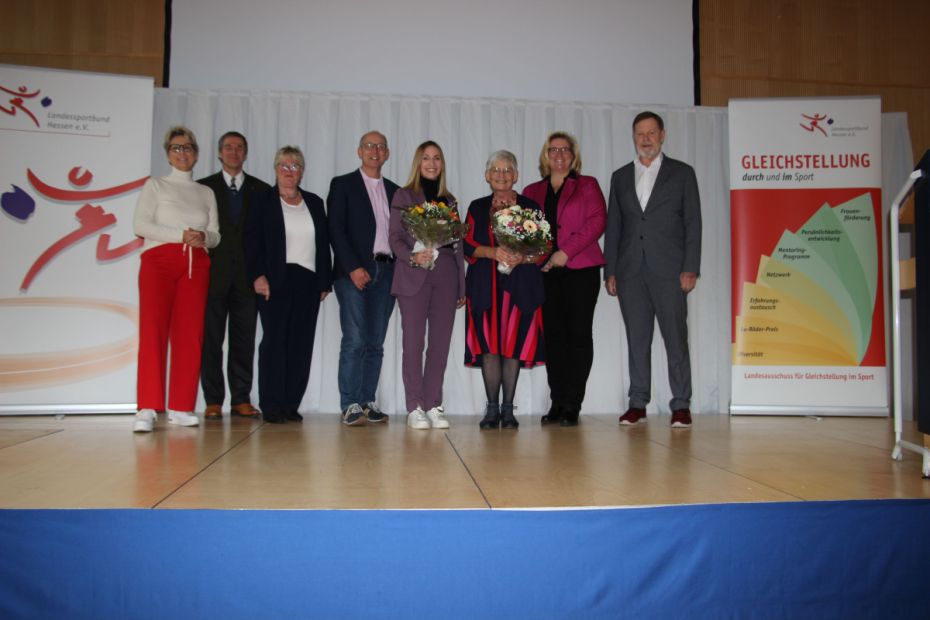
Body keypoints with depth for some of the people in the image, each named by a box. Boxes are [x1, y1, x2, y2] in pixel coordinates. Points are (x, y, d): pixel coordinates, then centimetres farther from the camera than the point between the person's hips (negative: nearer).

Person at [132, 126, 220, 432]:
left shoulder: (206, 192, 20)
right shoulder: (155, 185, 13)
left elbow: (215, 235, 14)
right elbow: (140, 224, 0)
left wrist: (203, 237, -10)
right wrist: (180, 234, -12)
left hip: (196, 264, 3)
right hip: (159, 259, -3)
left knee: (189, 334, -4)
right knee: (153, 329, -14)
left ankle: (180, 407, -1)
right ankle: (147, 408, -18)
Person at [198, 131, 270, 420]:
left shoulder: (262, 190, 11)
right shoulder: (203, 187, 9)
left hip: (247, 274, 1)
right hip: (214, 272, -1)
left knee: (244, 337, 3)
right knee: (211, 337, 0)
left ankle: (241, 399, 9)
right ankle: (213, 401, 5)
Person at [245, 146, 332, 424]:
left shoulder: (314, 203, 17)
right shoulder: (263, 201, 7)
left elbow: (324, 244, 14)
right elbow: (252, 241, 0)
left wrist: (325, 282, 7)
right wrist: (258, 275, -12)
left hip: (308, 281, 4)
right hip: (276, 280, -3)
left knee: (302, 343, 1)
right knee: (274, 340, -5)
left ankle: (291, 404, 6)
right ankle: (271, 406, -1)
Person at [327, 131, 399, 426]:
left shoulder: (394, 191, 19)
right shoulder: (343, 184, 6)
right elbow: (336, 230, -3)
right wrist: (353, 268, -13)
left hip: (386, 272, 4)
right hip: (354, 272, -4)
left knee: (376, 343, 3)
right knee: (354, 340, -9)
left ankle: (368, 402, 9)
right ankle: (350, 405, -5)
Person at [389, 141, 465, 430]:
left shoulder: (449, 199, 19)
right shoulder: (404, 196, 9)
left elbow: (458, 243, 17)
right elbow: (395, 238, 2)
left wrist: (462, 286, 12)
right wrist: (413, 257, -18)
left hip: (446, 275, 3)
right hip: (414, 276, -3)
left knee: (441, 341, 1)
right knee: (414, 341, -4)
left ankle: (433, 405, 7)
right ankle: (415, 407, 1)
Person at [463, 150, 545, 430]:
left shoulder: (530, 207, 9)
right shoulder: (477, 208, 13)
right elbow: (468, 245, 3)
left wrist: (522, 257, -15)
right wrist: (493, 252, -15)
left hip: (520, 285, 0)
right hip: (485, 285, 1)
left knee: (514, 344, -2)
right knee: (489, 344, -4)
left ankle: (508, 408, 7)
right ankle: (492, 407, 5)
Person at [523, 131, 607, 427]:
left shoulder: (587, 185, 10)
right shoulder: (532, 191, 19)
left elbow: (597, 221, -4)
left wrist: (566, 251, -13)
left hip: (580, 269, -2)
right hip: (545, 272, 3)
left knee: (578, 333, -5)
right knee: (553, 335, 0)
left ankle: (572, 405, -1)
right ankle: (557, 403, 6)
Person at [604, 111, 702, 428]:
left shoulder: (682, 173, 7)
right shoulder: (620, 177, 15)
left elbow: (693, 223, 1)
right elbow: (613, 226, 13)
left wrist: (690, 269, -8)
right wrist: (609, 271, 5)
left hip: (669, 270, -2)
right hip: (630, 271, 3)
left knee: (676, 337, -2)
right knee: (637, 339, 5)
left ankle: (681, 405, 5)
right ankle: (637, 404, 11)